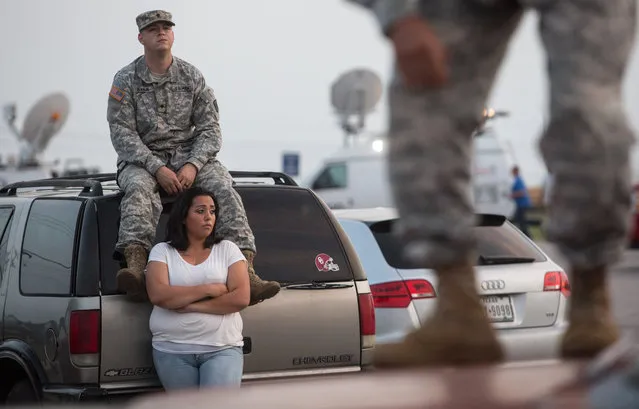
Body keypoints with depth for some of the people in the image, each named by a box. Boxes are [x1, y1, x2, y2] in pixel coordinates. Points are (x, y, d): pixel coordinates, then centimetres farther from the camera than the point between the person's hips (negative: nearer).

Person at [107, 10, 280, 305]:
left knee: (223, 186, -27)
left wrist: (193, 165, -16)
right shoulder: (126, 80, 1)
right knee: (138, 188, -36)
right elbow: (122, 132, -7)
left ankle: (245, 272, -39)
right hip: (142, 159, -1)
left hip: (188, 155, 2)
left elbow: (209, 128, 3)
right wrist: (157, 168, -20)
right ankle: (135, 267, -56)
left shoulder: (192, 77, 7)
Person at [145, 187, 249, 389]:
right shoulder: (162, 251, 6)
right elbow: (158, 295, -11)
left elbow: (241, 298, -6)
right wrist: (209, 289, -10)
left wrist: (189, 305, -11)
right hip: (172, 351, 1)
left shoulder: (228, 249, 6)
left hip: (222, 349, -1)